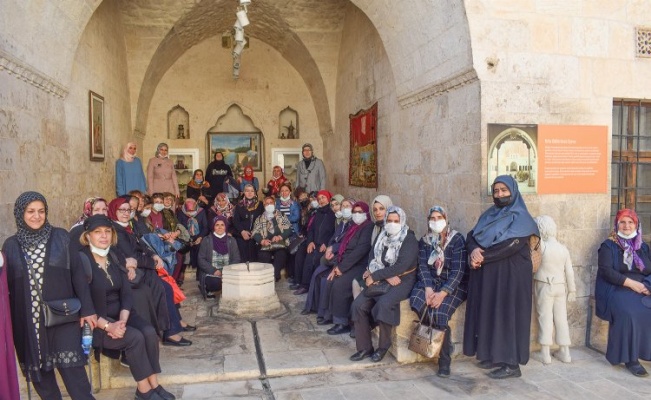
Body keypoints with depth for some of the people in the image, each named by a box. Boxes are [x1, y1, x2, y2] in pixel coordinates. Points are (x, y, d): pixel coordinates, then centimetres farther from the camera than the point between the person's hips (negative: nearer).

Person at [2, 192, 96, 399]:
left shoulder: (60, 237, 1)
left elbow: (77, 273, 0)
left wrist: (87, 309, -5)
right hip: (29, 320, 2)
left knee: (71, 369, -6)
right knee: (38, 368, 8)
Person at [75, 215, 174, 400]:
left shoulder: (116, 257, 5)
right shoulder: (80, 260, -14)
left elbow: (126, 293, 2)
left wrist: (122, 320, -16)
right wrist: (107, 326, -25)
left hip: (119, 314, 6)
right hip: (95, 321, -6)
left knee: (149, 331, -18)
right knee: (135, 337, -24)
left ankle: (153, 384, -10)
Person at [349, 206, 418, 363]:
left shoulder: (410, 240, -10)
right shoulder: (382, 237, 10)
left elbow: (401, 266, -20)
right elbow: (373, 259, 5)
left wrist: (374, 276, -18)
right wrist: (387, 276, -13)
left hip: (402, 281, -6)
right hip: (382, 280, 6)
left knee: (383, 304, -33)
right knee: (358, 305, -14)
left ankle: (383, 346, -10)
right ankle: (364, 348, -2)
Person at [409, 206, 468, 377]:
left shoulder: (457, 239, -5)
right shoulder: (424, 241, 9)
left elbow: (458, 270, -13)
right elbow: (423, 267, -1)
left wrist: (443, 293, -23)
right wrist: (428, 288, -19)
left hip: (454, 284, -4)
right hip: (431, 281, 4)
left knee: (439, 313, -28)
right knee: (416, 300, -27)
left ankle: (444, 361, -10)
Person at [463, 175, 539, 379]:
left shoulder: (520, 217, -8)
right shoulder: (489, 215, 14)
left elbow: (511, 245, -21)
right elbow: (471, 236, 6)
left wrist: (483, 257, -18)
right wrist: (474, 250, -16)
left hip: (510, 274, -7)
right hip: (487, 274, 7)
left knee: (507, 314, -4)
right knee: (490, 313, 10)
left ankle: (512, 364, 3)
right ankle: (494, 355, 20)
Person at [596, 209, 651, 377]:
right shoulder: (608, 246, 3)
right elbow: (606, 270, -9)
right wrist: (630, 283, -16)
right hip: (616, 290, -4)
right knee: (628, 312, -32)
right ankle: (630, 358, -23)